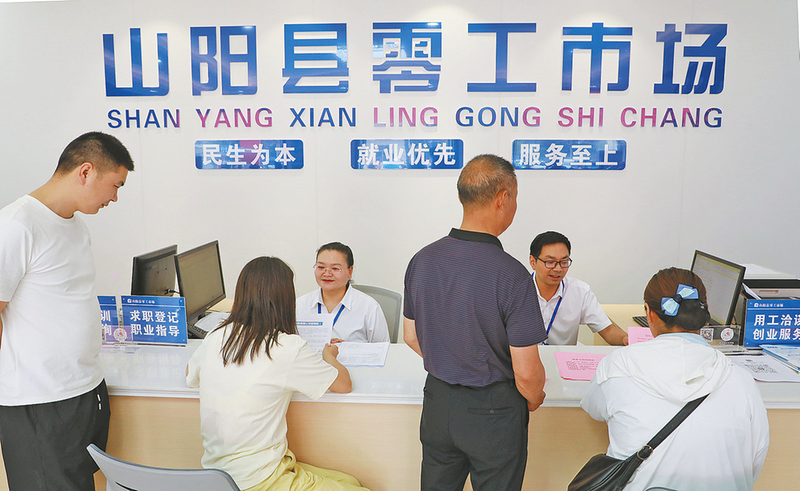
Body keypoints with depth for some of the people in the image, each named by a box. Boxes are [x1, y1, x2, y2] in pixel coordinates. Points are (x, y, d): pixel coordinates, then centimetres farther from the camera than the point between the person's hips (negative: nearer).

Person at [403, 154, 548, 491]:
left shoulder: (422, 260, -7)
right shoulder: (511, 275, -25)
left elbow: (411, 337, 5)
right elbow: (526, 373, -19)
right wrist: (533, 399, 3)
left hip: (437, 402, 5)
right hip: (493, 411, -5)